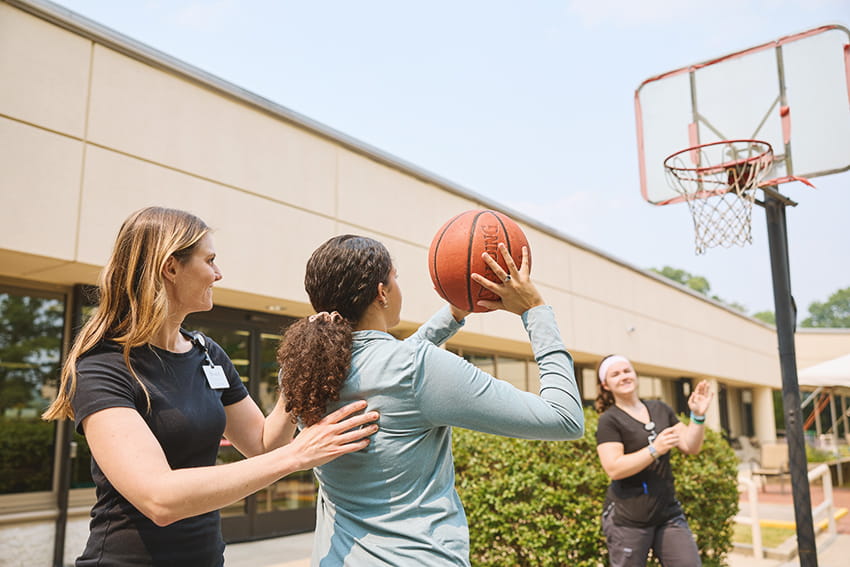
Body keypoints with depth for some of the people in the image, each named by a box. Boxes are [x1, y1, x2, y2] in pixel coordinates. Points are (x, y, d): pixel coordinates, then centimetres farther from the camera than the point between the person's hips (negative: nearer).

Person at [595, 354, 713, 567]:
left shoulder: (660, 409, 11)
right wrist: (655, 449, -23)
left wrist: (698, 416, -5)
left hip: (668, 512, 5)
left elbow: (691, 447, 10)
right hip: (627, 519, -5)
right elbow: (614, 468, -19)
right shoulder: (609, 420, -7)